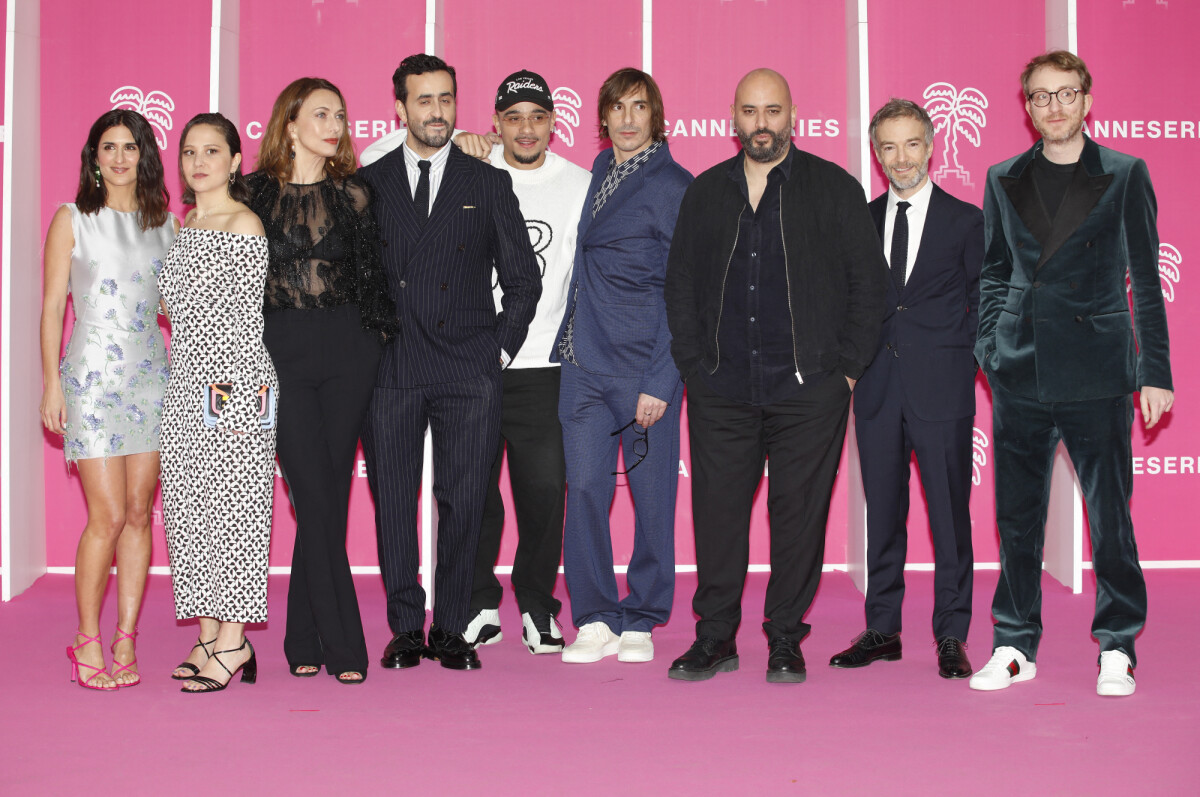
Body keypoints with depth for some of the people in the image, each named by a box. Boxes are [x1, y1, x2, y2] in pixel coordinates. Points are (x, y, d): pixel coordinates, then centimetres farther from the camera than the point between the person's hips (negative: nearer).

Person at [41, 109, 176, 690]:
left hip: (151, 375, 3)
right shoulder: (72, 221, 4)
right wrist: (51, 382, -5)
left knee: (139, 514, 3)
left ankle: (125, 642, 11)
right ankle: (87, 641, 6)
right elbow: (52, 307, 2)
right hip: (93, 375, -3)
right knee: (109, 515, -9)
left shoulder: (167, 225, 12)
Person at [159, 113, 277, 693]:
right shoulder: (185, 228, 17)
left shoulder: (244, 226, -7)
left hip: (234, 387, -8)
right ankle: (209, 638, 15)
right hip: (185, 386, 8)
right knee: (188, 509, 8)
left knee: (232, 507, -5)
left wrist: (234, 396, -12)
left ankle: (233, 642, 0)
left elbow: (249, 319, -10)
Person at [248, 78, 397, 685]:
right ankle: (341, 647, 0)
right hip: (281, 350, -2)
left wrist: (376, 333, 2)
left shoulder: (352, 194, 10)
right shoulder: (256, 194, 5)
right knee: (315, 499, -5)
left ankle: (305, 640, 13)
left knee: (328, 497, 2)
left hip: (347, 350, 2)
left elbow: (371, 273, 13)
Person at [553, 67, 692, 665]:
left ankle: (640, 622, 15)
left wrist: (661, 379, -14)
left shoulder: (673, 185, -5)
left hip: (645, 363, -5)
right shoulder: (600, 171, 15)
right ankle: (595, 620, 8)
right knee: (585, 487, -1)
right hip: (585, 362, 5)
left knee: (652, 493, 3)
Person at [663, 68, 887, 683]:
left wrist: (847, 368, -3)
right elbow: (680, 283, 15)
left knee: (798, 514, 2)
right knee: (716, 511, 3)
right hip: (721, 390, 2)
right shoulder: (705, 193, 12)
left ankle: (785, 639, 15)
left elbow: (867, 281, 3)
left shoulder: (835, 189, 4)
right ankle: (715, 637, 15)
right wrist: (692, 363, 5)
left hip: (808, 389, -2)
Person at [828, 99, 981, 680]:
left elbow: (982, 304, 5)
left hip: (942, 388, -3)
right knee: (882, 512, 8)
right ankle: (882, 630, 17)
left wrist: (968, 361, -4)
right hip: (877, 387, 3)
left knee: (950, 513, 0)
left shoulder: (965, 220, 4)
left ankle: (951, 636, 9)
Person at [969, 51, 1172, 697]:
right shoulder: (1003, 180, 11)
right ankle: (1015, 647, 18)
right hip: (1020, 372, 2)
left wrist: (1155, 372, -2)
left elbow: (1145, 278, 3)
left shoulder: (1125, 175, 4)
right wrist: (990, 348, 5)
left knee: (1110, 514, 1)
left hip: (1097, 371, -2)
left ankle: (1117, 648, 15)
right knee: (1017, 515, 7)